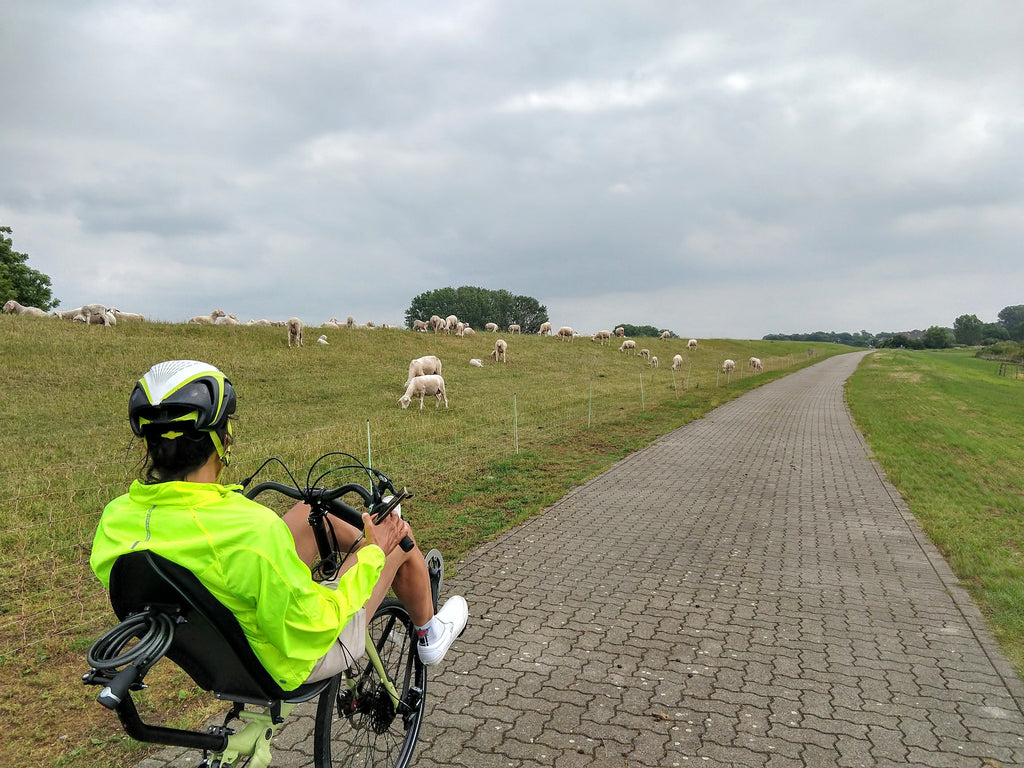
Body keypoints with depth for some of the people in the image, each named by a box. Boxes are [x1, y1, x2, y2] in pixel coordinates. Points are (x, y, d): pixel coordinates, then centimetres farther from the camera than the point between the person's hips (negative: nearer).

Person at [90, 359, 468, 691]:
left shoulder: (113, 520, -18)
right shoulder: (251, 530, -41)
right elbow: (314, 625, -30)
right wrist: (374, 552, -15)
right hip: (296, 658, -6)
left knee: (311, 511, 17)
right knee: (399, 532, 9)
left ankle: (368, 540, 47)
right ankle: (429, 634, 36)